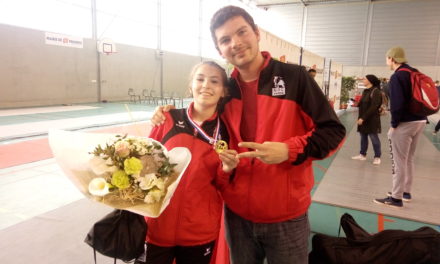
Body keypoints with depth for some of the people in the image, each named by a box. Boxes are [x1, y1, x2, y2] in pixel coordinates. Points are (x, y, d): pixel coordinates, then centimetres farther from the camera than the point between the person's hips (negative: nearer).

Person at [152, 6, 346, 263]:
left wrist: (290, 150, -22)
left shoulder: (294, 77, -9)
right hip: (237, 213, 4)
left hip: (286, 216, -3)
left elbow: (333, 131, -7)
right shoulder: (225, 90, 3)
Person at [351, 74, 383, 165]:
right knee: (363, 137, 12)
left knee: (374, 137, 0)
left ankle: (377, 157, 10)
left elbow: (373, 107, -19)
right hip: (363, 118, 8)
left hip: (372, 119, -8)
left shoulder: (375, 91, -13)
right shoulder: (365, 91, 13)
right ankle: (362, 154, 22)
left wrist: (363, 118, -21)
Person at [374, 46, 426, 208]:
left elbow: (397, 103, -20)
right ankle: (406, 192, 28)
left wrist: (394, 124, -12)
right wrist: (421, 116, 16)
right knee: (409, 159, 18)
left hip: (405, 123, -9)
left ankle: (396, 198, 4)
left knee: (398, 162, -2)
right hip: (420, 121, 9)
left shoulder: (397, 76, -13)